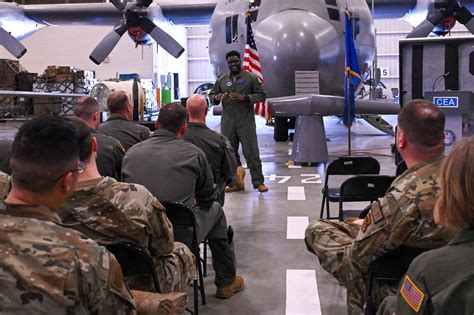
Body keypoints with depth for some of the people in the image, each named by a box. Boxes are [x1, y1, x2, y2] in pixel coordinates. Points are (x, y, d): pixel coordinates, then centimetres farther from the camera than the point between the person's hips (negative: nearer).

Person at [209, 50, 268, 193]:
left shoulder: (250, 78, 3)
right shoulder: (221, 80, 13)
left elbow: (261, 95, 2)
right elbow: (211, 95, 18)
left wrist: (245, 97, -15)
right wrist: (216, 98, -7)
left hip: (246, 122, -4)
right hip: (227, 123, 4)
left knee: (251, 153, -4)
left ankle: (258, 182, 2)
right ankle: (235, 182, 18)